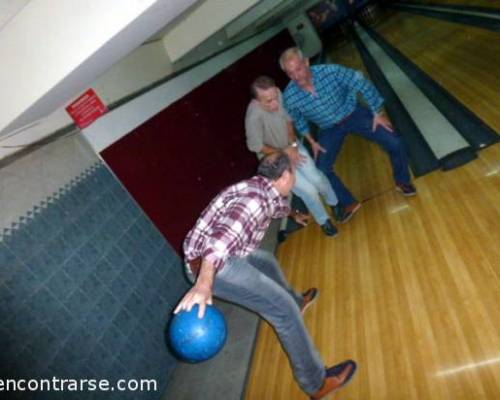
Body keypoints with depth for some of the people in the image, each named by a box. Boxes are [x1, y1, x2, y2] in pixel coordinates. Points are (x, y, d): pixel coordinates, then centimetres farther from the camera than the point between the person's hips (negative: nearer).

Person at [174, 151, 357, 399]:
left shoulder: (263, 190, 11)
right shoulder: (256, 198, -21)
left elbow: (278, 206, 36)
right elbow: (223, 237, -36)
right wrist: (203, 284, -47)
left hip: (223, 254, 11)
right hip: (206, 264, -10)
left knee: (267, 262, 30)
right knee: (283, 308, -9)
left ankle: (296, 302, 57)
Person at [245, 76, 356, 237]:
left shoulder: (278, 94, -20)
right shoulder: (254, 117, -36)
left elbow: (288, 120, -3)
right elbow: (255, 146, -23)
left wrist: (293, 145, -12)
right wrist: (284, 153, -17)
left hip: (291, 147, 4)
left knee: (317, 178, -5)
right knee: (308, 190, -8)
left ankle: (335, 205, 27)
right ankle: (324, 221, 20)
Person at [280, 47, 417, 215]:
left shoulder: (330, 71, -29)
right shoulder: (289, 97, -23)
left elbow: (362, 84, -16)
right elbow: (298, 121, 0)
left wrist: (377, 113, -12)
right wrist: (312, 141, 2)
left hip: (354, 114, -1)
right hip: (329, 129, 1)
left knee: (395, 143, -10)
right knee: (322, 170, -9)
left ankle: (402, 182, 19)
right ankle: (350, 203, 16)